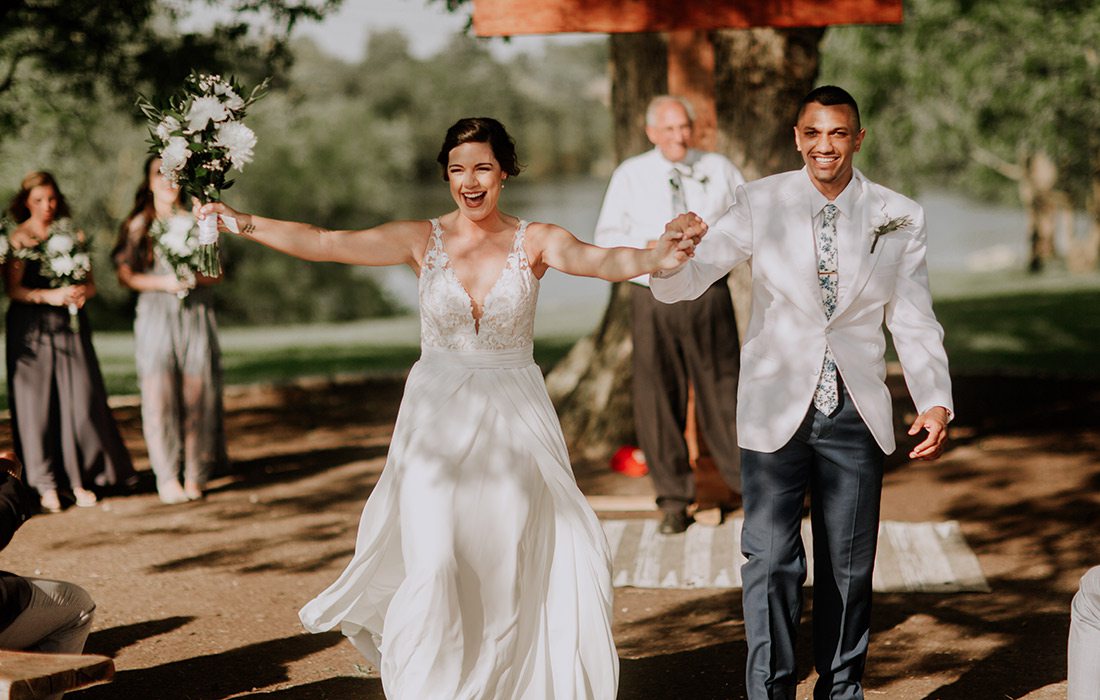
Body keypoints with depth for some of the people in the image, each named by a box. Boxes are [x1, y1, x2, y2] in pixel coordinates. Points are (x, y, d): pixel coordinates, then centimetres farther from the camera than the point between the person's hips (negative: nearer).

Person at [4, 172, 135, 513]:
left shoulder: (71, 234, 11)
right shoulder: (17, 238, 0)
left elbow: (91, 283, 11)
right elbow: (13, 289, -10)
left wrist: (81, 292, -11)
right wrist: (50, 295, -23)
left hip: (70, 326, 3)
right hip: (30, 329, -3)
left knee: (80, 400, -2)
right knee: (37, 402, 0)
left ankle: (80, 478, 8)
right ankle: (46, 485, 7)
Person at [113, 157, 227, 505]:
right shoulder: (139, 224, 7)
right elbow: (125, 276, 3)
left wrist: (196, 278, -8)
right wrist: (163, 283, -11)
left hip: (196, 316, 1)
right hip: (156, 316, -1)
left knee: (197, 394, -2)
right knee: (159, 395, -7)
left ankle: (194, 476, 4)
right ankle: (167, 478, -2)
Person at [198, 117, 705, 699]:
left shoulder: (536, 241, -1)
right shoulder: (422, 241, 1)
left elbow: (602, 261, -20)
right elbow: (323, 244, -6)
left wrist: (657, 256, -41)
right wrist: (239, 223, -15)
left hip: (514, 425, 0)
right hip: (438, 422, 0)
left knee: (508, 573, 3)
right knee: (433, 568, -9)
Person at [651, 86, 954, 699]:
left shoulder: (899, 218, -1)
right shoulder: (761, 203, -4)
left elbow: (915, 324, 2)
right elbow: (684, 283, -8)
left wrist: (936, 402, -13)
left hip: (855, 417, 2)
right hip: (776, 412, -1)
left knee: (849, 568, 12)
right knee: (771, 563, -4)